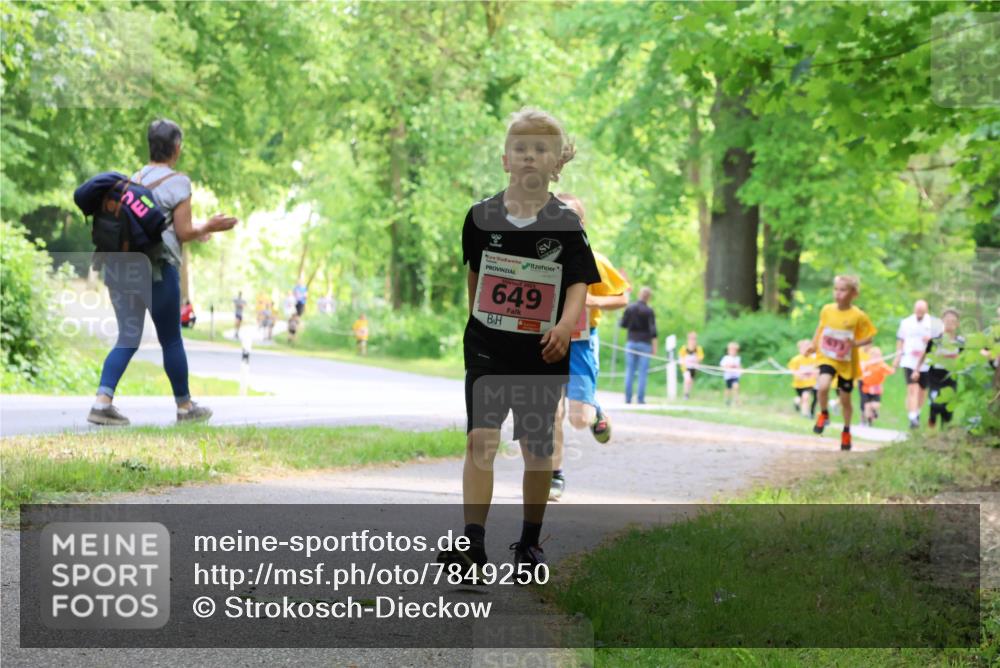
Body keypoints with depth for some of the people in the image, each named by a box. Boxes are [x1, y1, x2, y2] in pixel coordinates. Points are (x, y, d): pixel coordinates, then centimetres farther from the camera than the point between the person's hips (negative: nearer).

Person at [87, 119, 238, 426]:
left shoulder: (135, 178, 13)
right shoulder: (178, 182, -7)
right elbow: (183, 232, -9)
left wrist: (194, 230, 27)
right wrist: (208, 227, 11)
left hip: (121, 263, 6)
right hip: (155, 266, -5)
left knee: (127, 338, 8)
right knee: (171, 339, 8)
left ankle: (102, 401, -7)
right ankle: (185, 406, 21)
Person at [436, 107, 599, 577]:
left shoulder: (565, 224, -5)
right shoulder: (482, 216, 0)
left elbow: (580, 283, -10)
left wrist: (566, 324, -28)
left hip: (543, 353, 0)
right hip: (488, 348, 1)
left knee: (537, 448, 10)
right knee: (480, 439, -12)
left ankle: (529, 543, 24)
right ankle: (473, 543, -16)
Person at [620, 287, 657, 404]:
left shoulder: (630, 308, 1)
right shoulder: (649, 311, -8)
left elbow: (622, 324, 6)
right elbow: (653, 331, -11)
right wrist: (654, 347, -6)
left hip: (631, 343, 3)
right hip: (644, 344, -3)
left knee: (630, 371, 5)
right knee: (642, 372, 0)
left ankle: (628, 398, 1)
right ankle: (641, 398, -4)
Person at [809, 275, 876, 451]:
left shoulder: (858, 316, -14)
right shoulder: (827, 310, -4)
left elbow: (869, 337, -7)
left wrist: (855, 343, -25)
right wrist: (814, 344, 6)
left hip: (847, 362, -1)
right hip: (827, 357, 1)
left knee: (845, 399, 11)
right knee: (823, 386, -27)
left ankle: (846, 431, 35)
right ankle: (824, 414, 3)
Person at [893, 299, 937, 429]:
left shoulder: (933, 324, 2)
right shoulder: (906, 322, 7)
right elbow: (900, 339, 15)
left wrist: (932, 340, -18)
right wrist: (898, 357, 10)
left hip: (926, 363, 1)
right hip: (909, 362, -1)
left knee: (922, 390, 12)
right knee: (912, 389, -14)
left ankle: (917, 413, 35)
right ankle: (912, 418, -20)